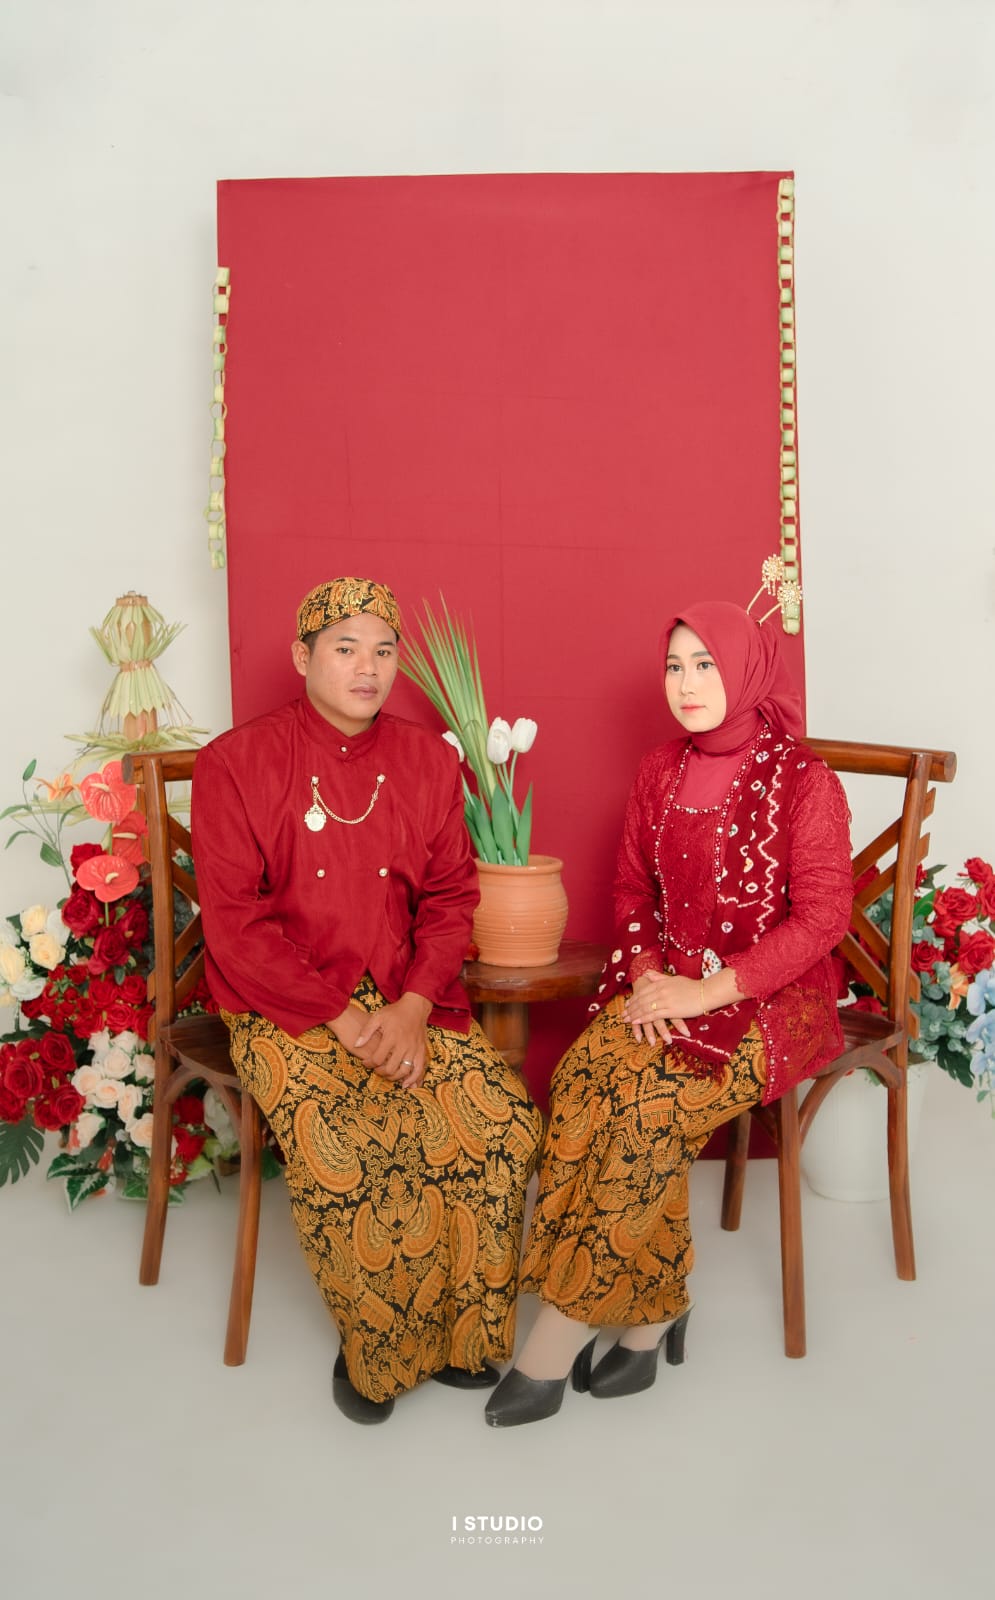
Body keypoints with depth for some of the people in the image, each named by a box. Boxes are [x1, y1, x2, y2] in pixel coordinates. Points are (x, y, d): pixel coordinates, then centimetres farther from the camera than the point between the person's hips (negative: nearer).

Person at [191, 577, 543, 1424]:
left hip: (409, 999, 4)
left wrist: (411, 1009, -10)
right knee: (341, 1147, -29)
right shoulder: (236, 764, -3)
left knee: (505, 1118, -20)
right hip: (286, 1011, -3)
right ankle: (375, 1349, 0)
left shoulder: (429, 760, 9)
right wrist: (342, 1016, -16)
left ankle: (458, 1332, 4)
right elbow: (235, 925, -8)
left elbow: (450, 899, 7)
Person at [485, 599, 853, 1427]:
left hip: (772, 997, -4)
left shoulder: (804, 782, -8)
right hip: (667, 987, 5)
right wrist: (646, 976, -6)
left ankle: (556, 1344, -14)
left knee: (648, 1100, -28)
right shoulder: (661, 773, 8)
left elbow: (821, 918, -11)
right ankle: (653, 1312, -9)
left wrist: (708, 991, -19)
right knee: (586, 1073, -25)